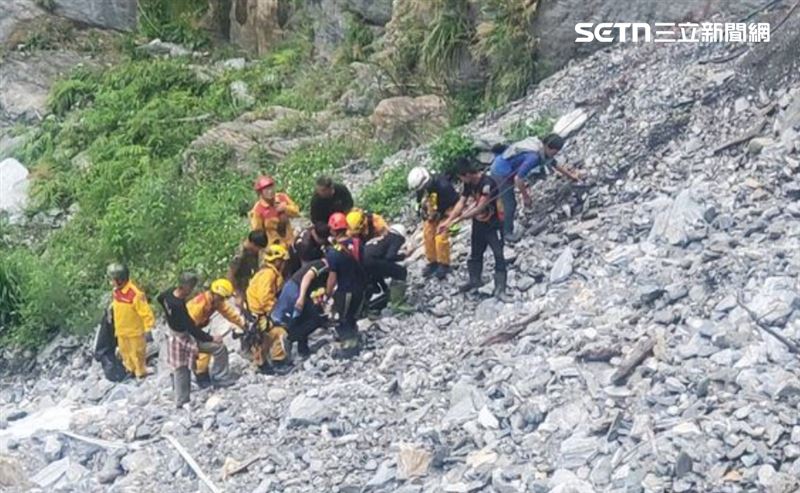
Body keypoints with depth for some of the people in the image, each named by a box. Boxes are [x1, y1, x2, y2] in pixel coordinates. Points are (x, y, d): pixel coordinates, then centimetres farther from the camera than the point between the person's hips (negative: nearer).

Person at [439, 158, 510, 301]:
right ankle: (474, 280, 37)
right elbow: (461, 202, -1)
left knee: (498, 256, -8)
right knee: (475, 253, 19)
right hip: (478, 223, 8)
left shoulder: (487, 183, -29)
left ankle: (500, 289, -7)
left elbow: (479, 208, -28)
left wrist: (459, 218, -22)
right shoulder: (469, 184, -3)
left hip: (493, 224, -8)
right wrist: (448, 221, -9)